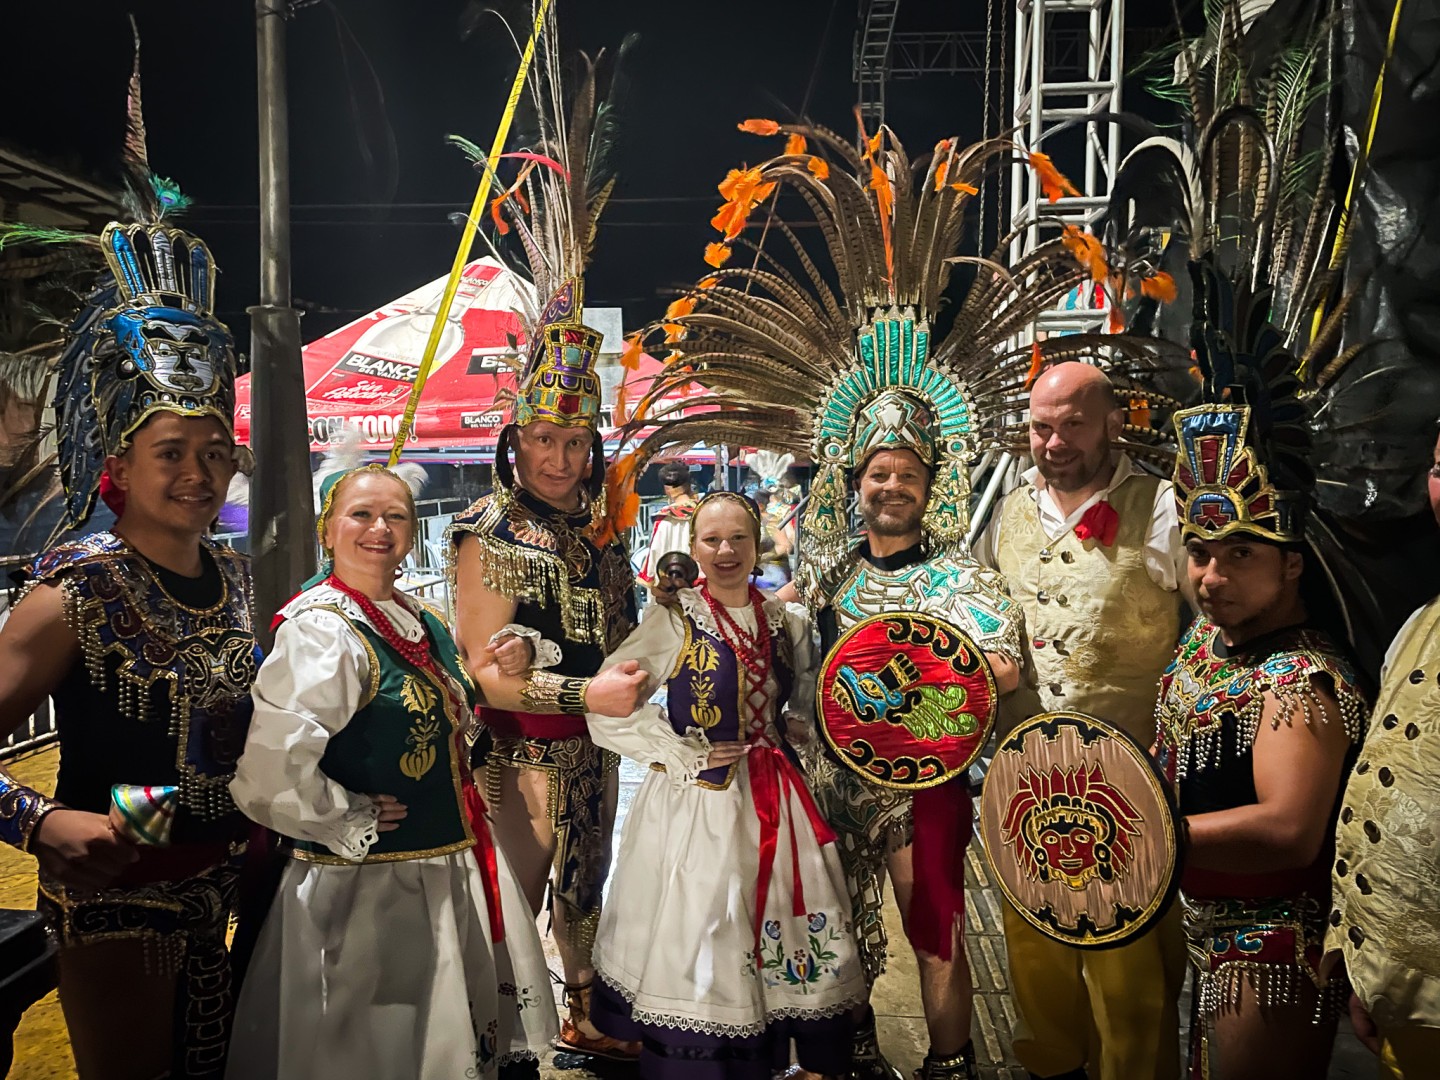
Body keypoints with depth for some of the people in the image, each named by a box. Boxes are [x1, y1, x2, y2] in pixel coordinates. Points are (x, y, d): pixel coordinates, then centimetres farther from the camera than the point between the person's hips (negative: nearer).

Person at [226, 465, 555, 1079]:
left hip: (450, 871, 8)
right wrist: (353, 821, -20)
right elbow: (269, 769, -33)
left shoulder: (421, 620, 5)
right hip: (373, 889, -8)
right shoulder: (320, 629, -21)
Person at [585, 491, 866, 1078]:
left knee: (783, 931, 9)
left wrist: (788, 738, 0)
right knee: (697, 934, 1)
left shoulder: (787, 621, 7)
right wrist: (684, 756, -14)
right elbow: (606, 704, -11)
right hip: (695, 800, -3)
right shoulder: (675, 618, -6)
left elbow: (806, 705, 21)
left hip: (773, 799, 4)